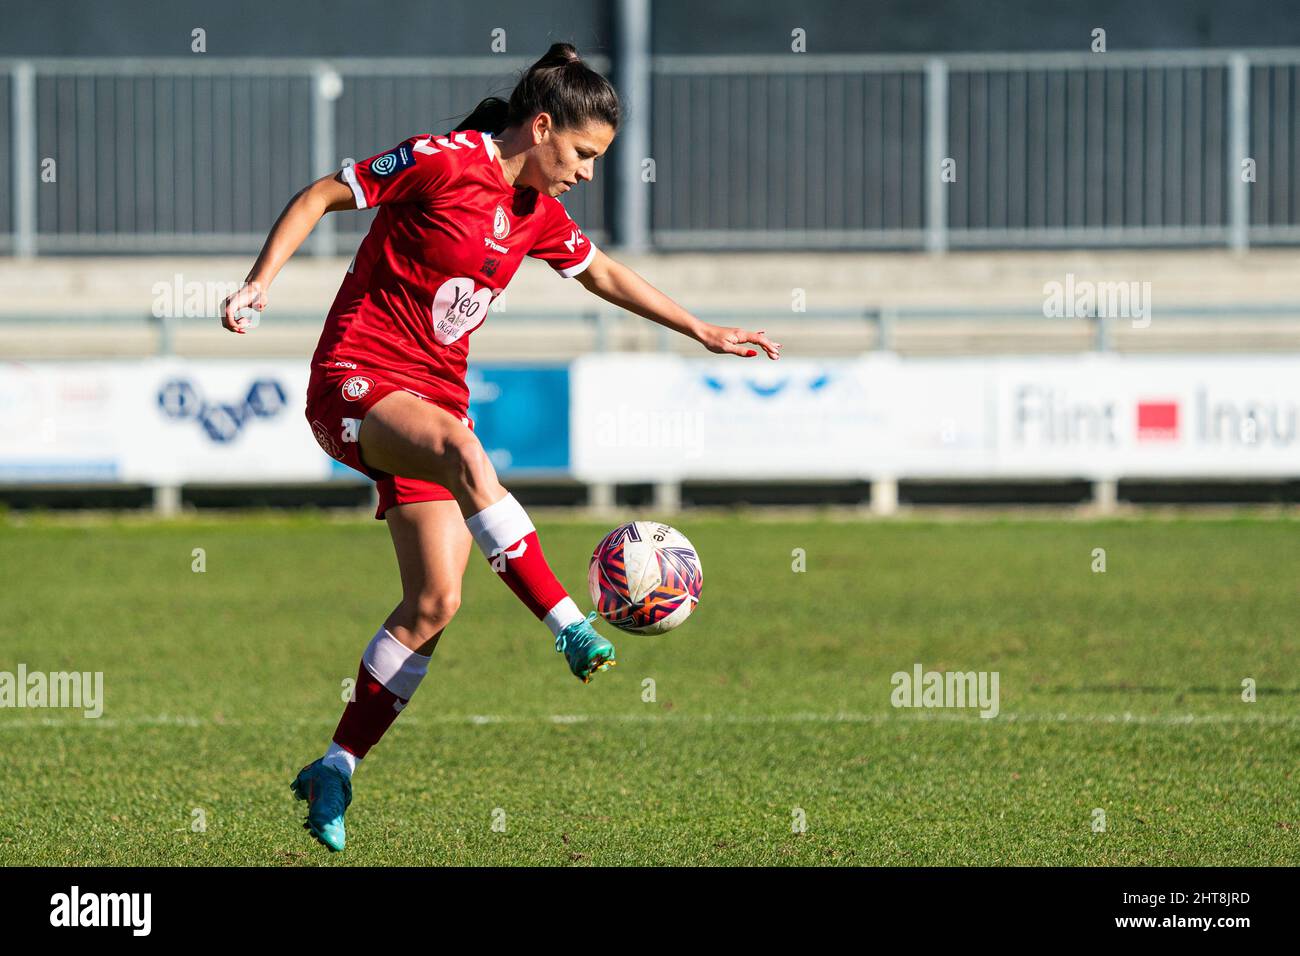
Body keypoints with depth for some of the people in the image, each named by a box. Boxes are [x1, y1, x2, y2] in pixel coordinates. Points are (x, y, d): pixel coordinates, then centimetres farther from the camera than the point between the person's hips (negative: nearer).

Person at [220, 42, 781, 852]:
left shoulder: (537, 211, 11)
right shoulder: (442, 163, -10)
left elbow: (603, 275, 29)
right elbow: (321, 198, -5)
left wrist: (704, 333, 31)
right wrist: (261, 283, -16)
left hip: (436, 396, 8)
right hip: (358, 380, -8)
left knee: (436, 602, -5)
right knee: (463, 451, -39)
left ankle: (335, 772, 5)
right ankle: (572, 629, -45)